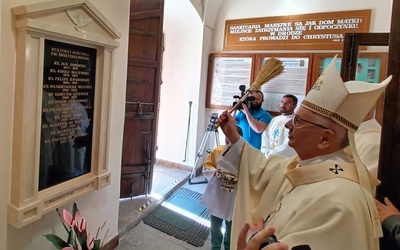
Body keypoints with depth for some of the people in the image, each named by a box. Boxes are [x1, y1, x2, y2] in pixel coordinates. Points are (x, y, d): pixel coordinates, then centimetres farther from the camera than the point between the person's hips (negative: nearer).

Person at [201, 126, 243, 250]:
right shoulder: (217, 150, -5)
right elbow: (206, 166, 2)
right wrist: (214, 172, -18)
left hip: (234, 197, -2)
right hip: (217, 194, 2)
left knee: (231, 225, 17)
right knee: (215, 223, 20)